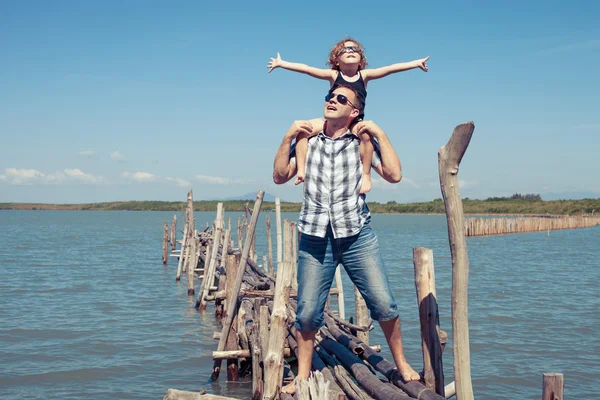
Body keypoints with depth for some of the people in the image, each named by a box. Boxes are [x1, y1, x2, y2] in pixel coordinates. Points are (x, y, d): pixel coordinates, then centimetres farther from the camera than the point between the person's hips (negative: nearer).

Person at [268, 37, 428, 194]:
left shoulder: (364, 75, 5)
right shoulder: (334, 75, 3)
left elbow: (390, 68, -1)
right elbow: (306, 69, -2)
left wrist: (416, 63, -6)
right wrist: (281, 63, -6)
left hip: (356, 124, -1)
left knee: (365, 133, -34)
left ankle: (366, 175, -21)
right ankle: (301, 170, -15)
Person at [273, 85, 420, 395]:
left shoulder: (362, 143, 6)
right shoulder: (307, 140, 10)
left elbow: (394, 175, -6)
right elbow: (280, 177, 4)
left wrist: (379, 134, -5)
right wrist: (288, 137, -3)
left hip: (357, 237, -1)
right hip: (315, 239, 1)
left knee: (384, 303, -4)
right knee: (307, 312, 1)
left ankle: (401, 364, 16)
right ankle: (302, 377, 16)